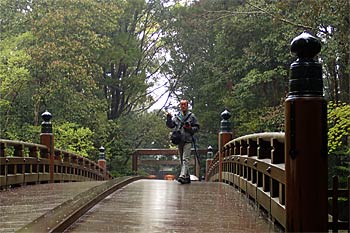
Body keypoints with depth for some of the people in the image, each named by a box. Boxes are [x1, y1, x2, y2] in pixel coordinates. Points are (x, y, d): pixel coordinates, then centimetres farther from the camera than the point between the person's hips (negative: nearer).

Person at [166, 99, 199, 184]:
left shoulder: (192, 116, 5)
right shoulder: (177, 116, 13)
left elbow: (197, 127, 6)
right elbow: (171, 125, 6)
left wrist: (190, 128, -13)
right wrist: (169, 118, -11)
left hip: (188, 140, -4)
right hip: (179, 140, 5)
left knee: (185, 159, -14)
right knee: (182, 160, 9)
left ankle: (182, 176, -24)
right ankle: (187, 177, 19)